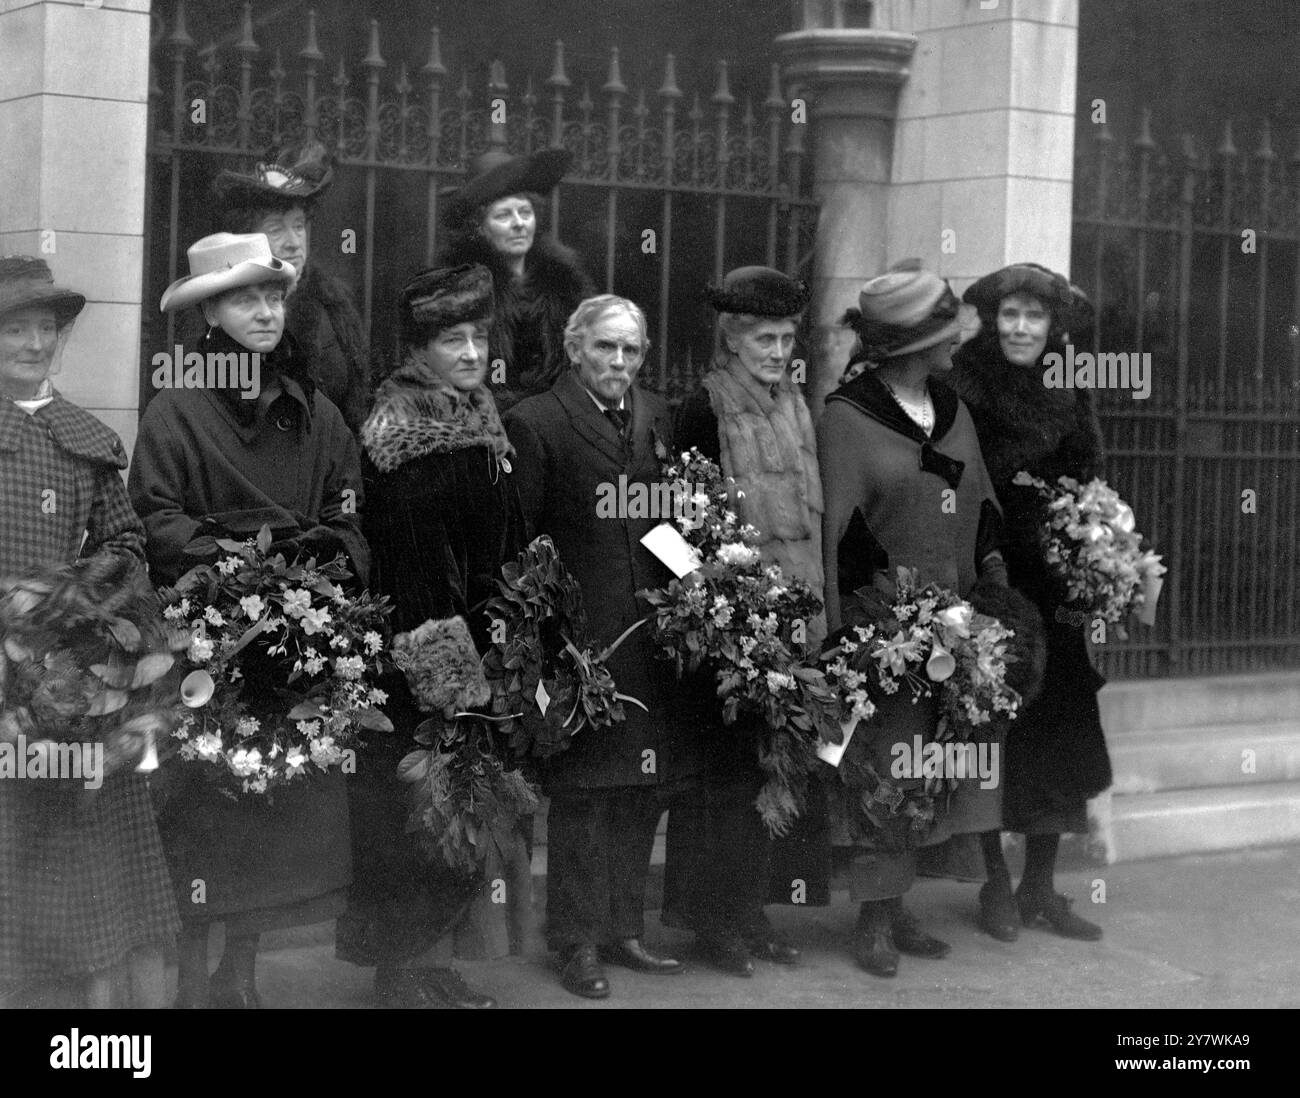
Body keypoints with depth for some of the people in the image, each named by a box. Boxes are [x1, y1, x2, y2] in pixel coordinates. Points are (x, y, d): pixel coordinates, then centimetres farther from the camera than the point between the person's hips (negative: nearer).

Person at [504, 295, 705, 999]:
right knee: (581, 795, 0)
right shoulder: (535, 423, -4)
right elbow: (515, 537, -5)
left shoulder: (659, 419, 14)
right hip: (580, 640, -6)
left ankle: (623, 929, 22)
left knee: (643, 794, 10)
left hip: (654, 633, 6)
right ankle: (578, 941, 10)